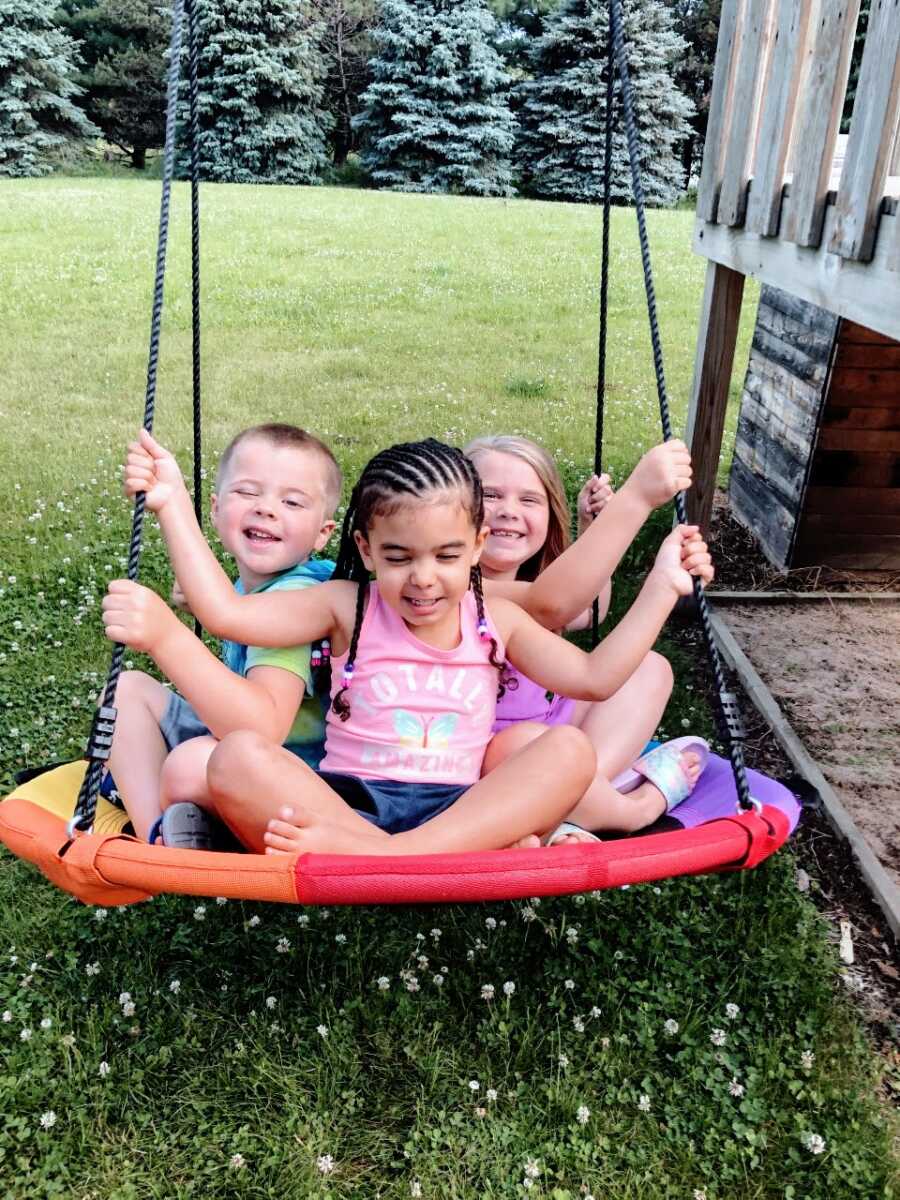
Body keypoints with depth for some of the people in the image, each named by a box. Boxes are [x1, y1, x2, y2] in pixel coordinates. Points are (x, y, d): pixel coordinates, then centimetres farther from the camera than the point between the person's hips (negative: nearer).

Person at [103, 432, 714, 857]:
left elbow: (595, 676, 10)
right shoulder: (346, 607, 7)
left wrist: (660, 587, 6)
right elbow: (226, 612, -1)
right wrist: (175, 505, -3)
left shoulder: (496, 620, 13)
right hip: (345, 800, -1)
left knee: (570, 748, -23)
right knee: (237, 756, -27)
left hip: (460, 807, 2)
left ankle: (395, 857, -40)